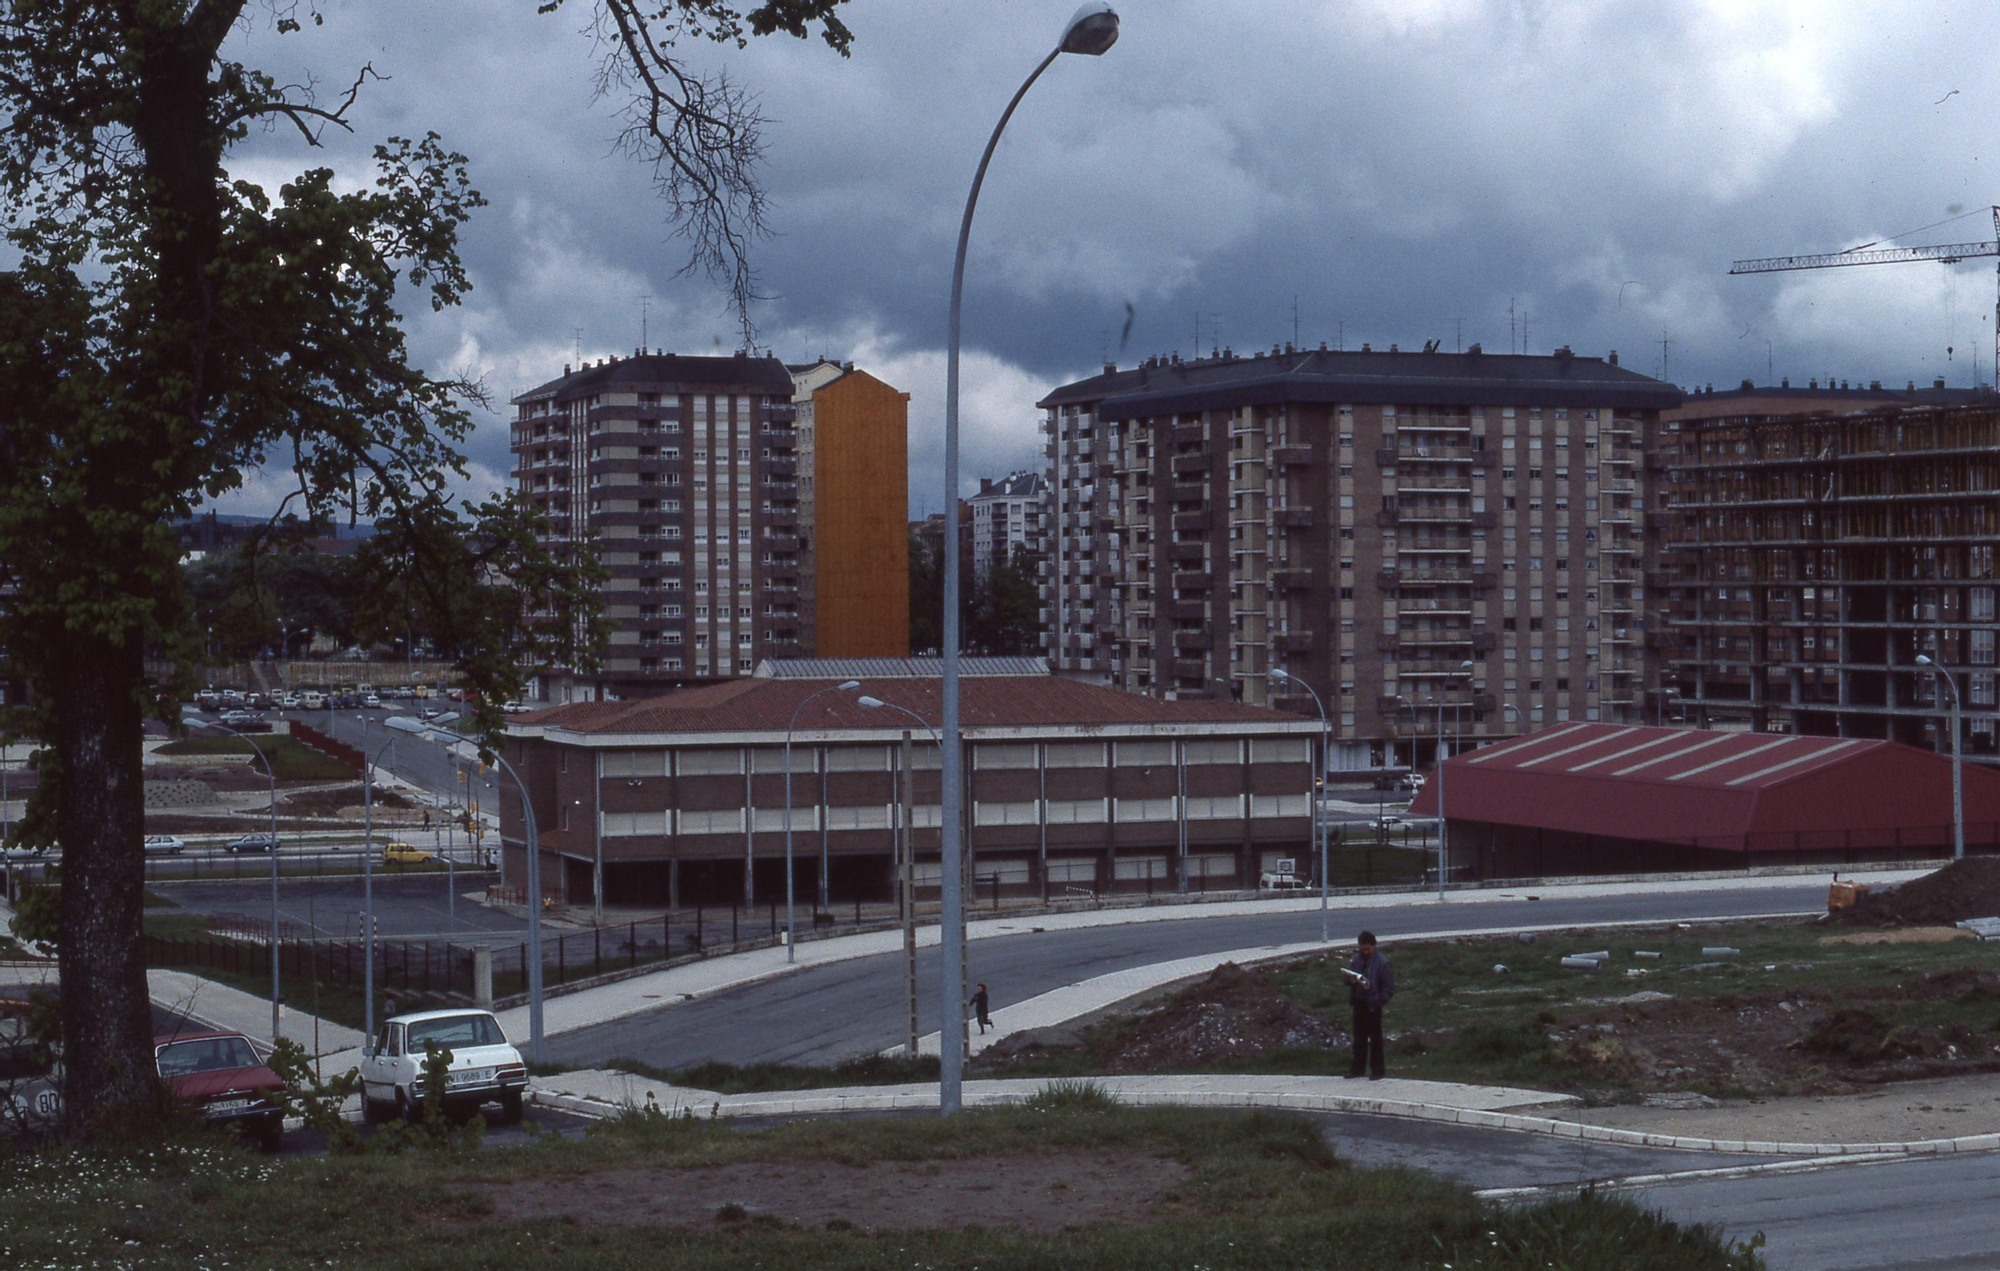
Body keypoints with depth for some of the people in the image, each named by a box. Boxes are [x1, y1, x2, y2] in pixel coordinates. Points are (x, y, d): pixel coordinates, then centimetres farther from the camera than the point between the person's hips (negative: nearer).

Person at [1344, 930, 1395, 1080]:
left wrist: (1378, 1001, -17)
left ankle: (1377, 1070, 11)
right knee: (1359, 1038, 12)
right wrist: (1348, 979, -8)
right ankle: (1357, 1068, 20)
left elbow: (1389, 988, -10)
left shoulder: (1382, 963, -11)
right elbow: (1350, 978, 15)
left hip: (1373, 1005, -5)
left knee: (1375, 1038, 3)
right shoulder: (1357, 960, 6)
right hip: (1358, 1003, 5)